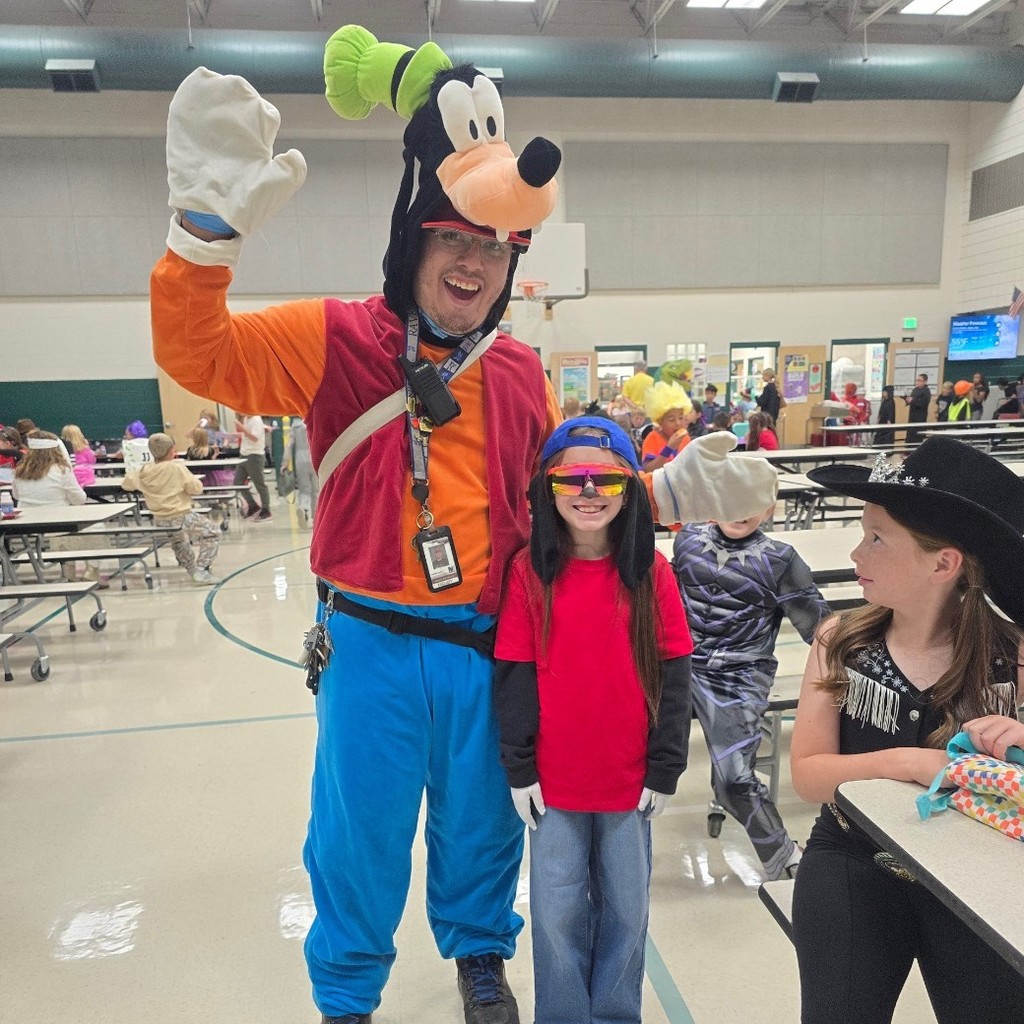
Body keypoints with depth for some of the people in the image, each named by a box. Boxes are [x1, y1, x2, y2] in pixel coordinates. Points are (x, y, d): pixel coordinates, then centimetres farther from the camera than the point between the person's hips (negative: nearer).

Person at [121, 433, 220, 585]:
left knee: (178, 539, 37)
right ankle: (201, 570, 0)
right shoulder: (177, 467, -16)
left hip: (159, 522, 6)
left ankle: (192, 569, 44)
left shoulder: (144, 470, -2)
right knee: (213, 534, 12)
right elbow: (197, 488, -15)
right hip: (181, 518, -6)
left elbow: (126, 484, 11)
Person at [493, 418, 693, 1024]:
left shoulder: (651, 570, -6)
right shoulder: (529, 571, -8)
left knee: (626, 907, 17)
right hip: (554, 781, -1)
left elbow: (674, 672, -3)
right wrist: (520, 767, -5)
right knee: (558, 911, 13)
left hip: (632, 779, 1)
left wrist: (666, 767, -3)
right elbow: (514, 674, -5)